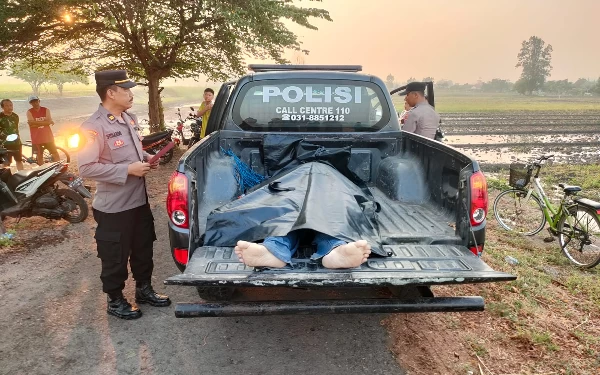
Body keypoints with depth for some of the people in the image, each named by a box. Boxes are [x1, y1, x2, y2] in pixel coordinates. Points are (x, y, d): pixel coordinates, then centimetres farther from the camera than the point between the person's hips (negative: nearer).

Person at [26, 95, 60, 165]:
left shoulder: (46, 110, 2)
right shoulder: (29, 112, -2)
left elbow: (49, 122, -12)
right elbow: (31, 123, -15)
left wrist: (36, 123, -15)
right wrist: (44, 121, -14)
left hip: (47, 136, 1)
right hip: (36, 138, -1)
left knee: (55, 154, 5)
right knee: (39, 156, 9)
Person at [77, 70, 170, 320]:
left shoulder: (129, 119, 7)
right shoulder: (94, 127, -19)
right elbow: (86, 168, -24)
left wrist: (146, 158, 2)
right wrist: (127, 170, -23)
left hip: (139, 199, 8)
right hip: (113, 206, -8)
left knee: (143, 249, 20)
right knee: (115, 257, 9)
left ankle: (144, 289, 39)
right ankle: (115, 301, 28)